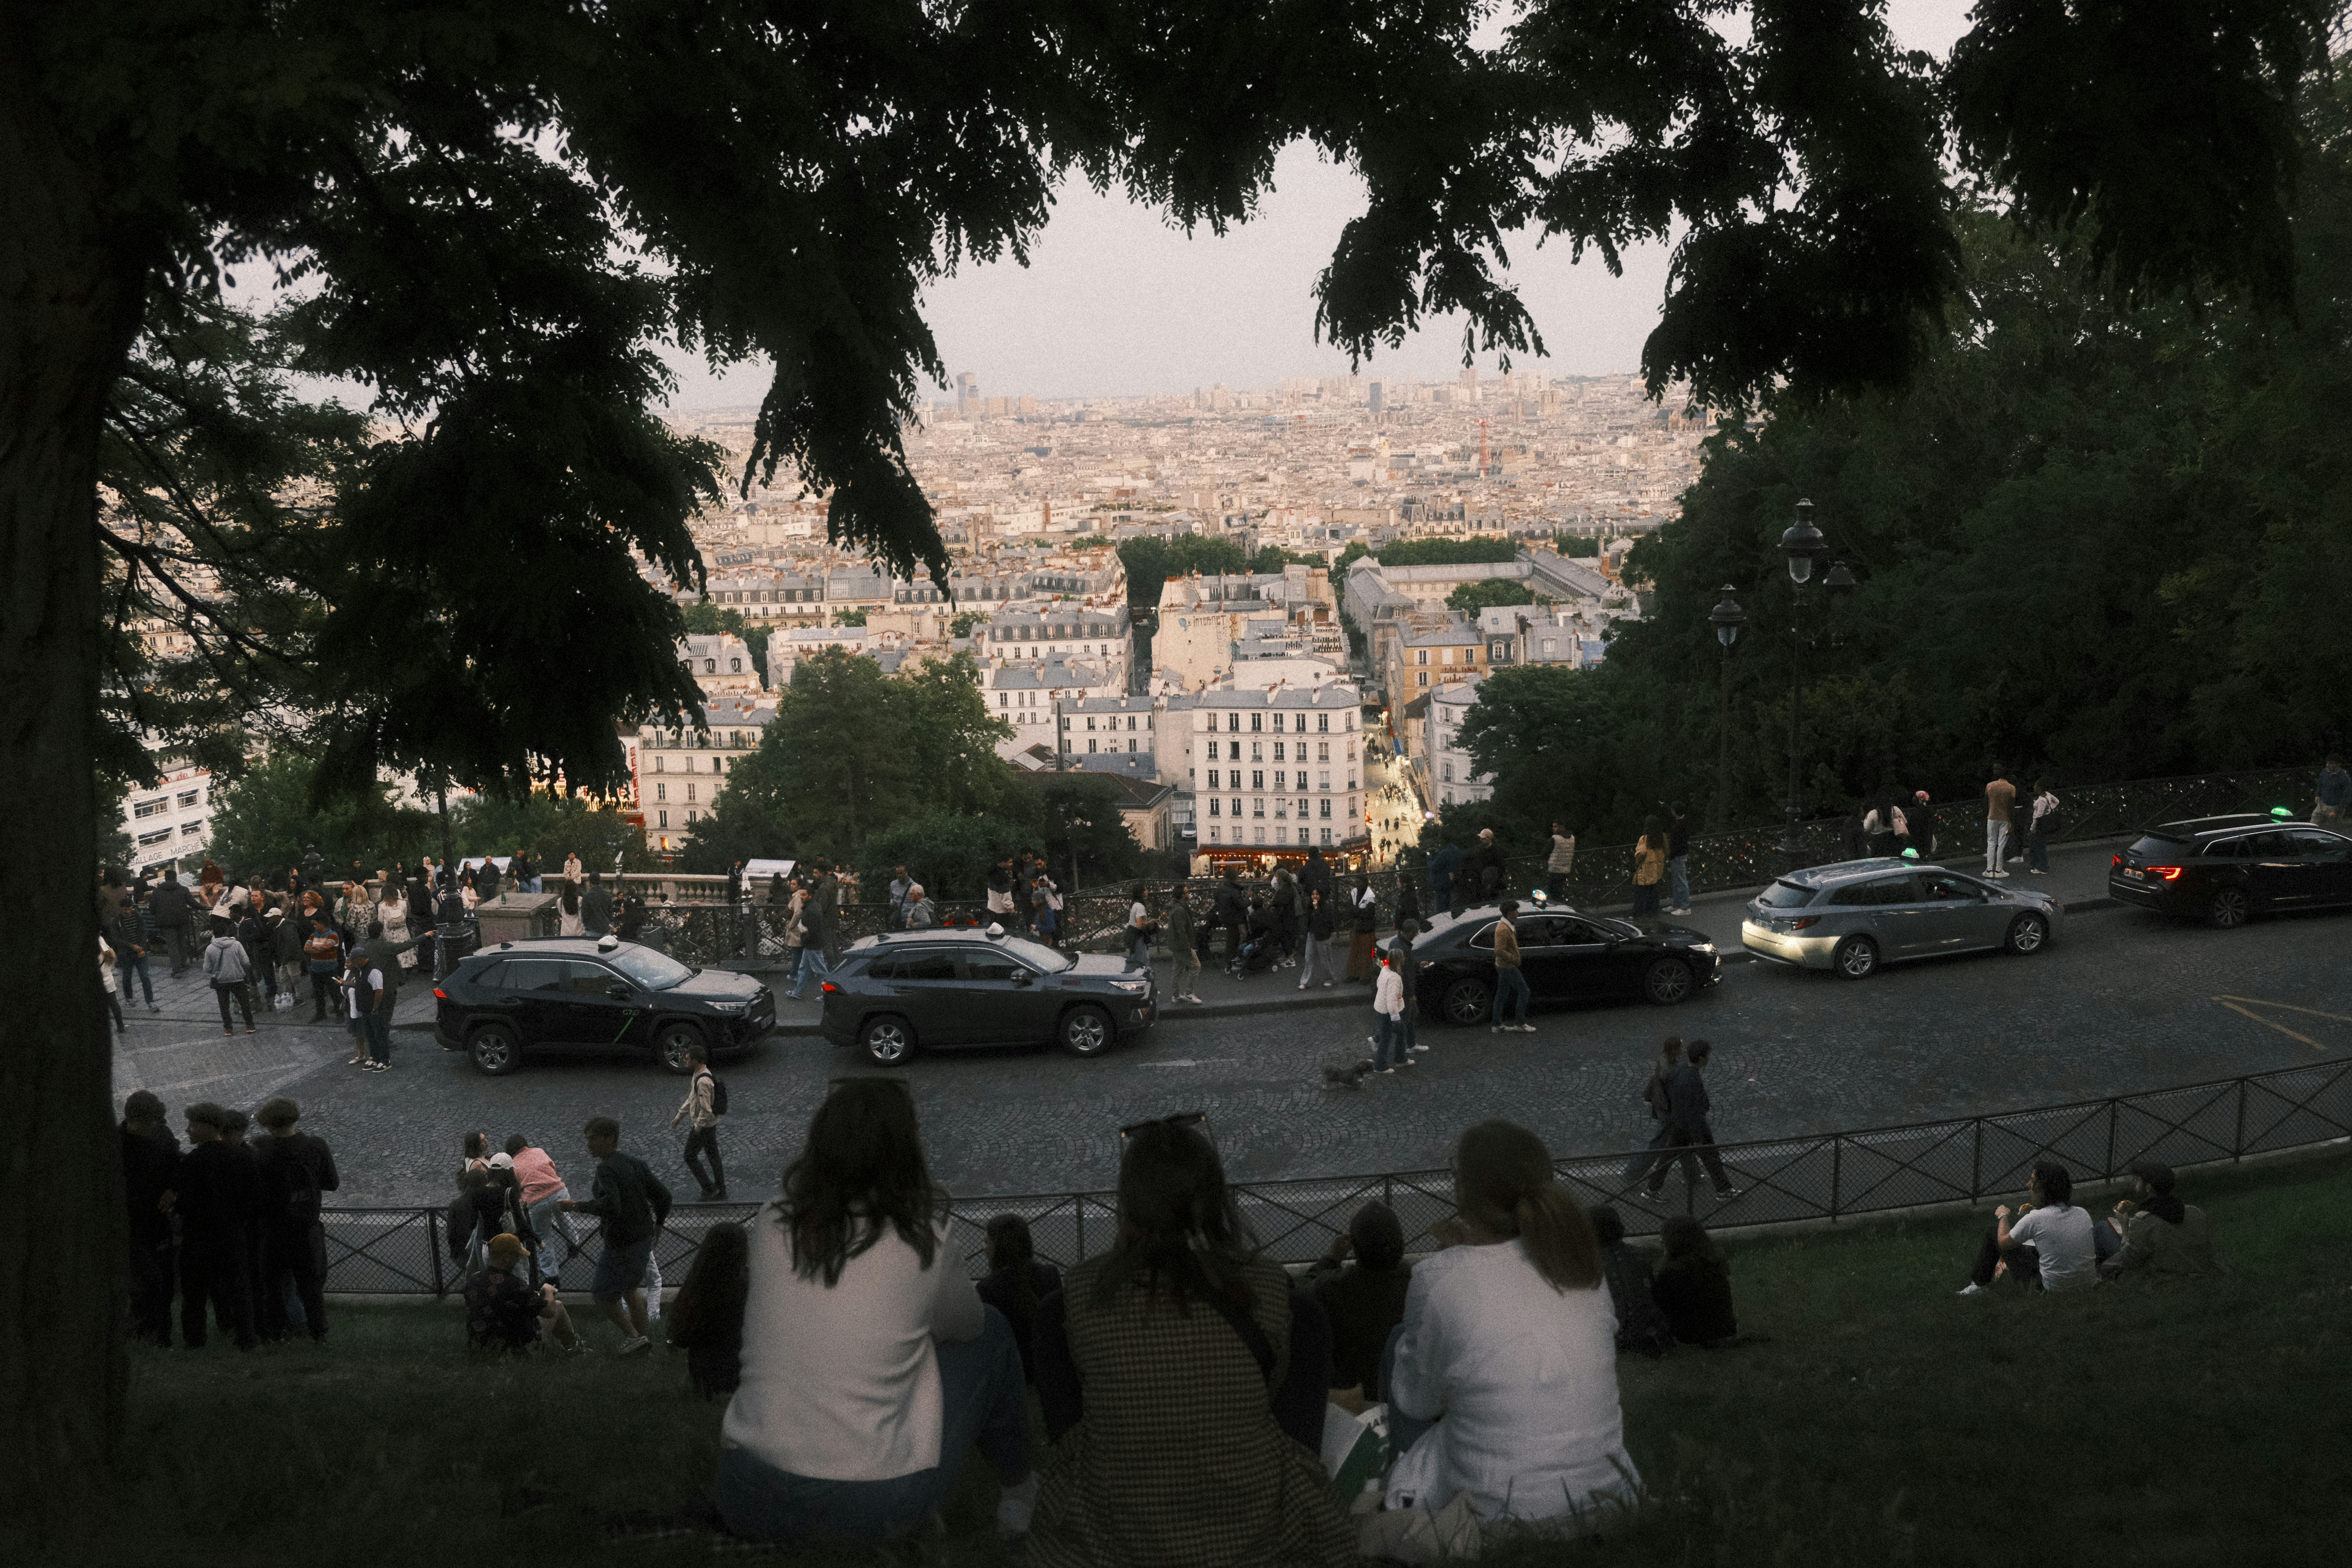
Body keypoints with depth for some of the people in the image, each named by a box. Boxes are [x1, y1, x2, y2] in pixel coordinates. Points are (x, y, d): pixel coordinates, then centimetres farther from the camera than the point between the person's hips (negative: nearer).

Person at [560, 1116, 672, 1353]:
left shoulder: (606, 1169, -21)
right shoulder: (635, 1163, 4)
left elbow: (611, 1205, -37)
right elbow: (663, 1195, 8)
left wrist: (577, 1206, -30)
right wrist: (658, 1224, 24)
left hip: (621, 1244, -8)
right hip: (645, 1239, 8)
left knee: (604, 1294, 10)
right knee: (630, 1289, 26)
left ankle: (633, 1336, 10)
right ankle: (641, 1338, 34)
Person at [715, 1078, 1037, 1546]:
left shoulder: (771, 1226, -3)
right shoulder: (920, 1251, -11)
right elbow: (964, 1323, 12)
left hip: (751, 1505, 4)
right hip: (877, 1510, -4)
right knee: (991, 1333, 18)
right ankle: (1017, 1494, 35)